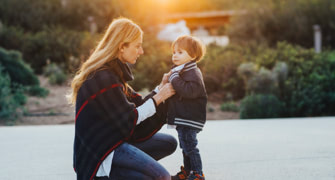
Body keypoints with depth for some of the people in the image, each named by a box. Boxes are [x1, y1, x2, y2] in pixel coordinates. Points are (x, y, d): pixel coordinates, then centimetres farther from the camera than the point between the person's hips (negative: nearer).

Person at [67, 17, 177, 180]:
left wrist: (161, 87, 3)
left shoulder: (114, 72, 11)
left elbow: (137, 104, 12)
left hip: (116, 138, 11)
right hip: (101, 149, -11)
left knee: (169, 143, 13)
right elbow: (129, 119, -16)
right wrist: (159, 97, -10)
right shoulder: (103, 79, -21)